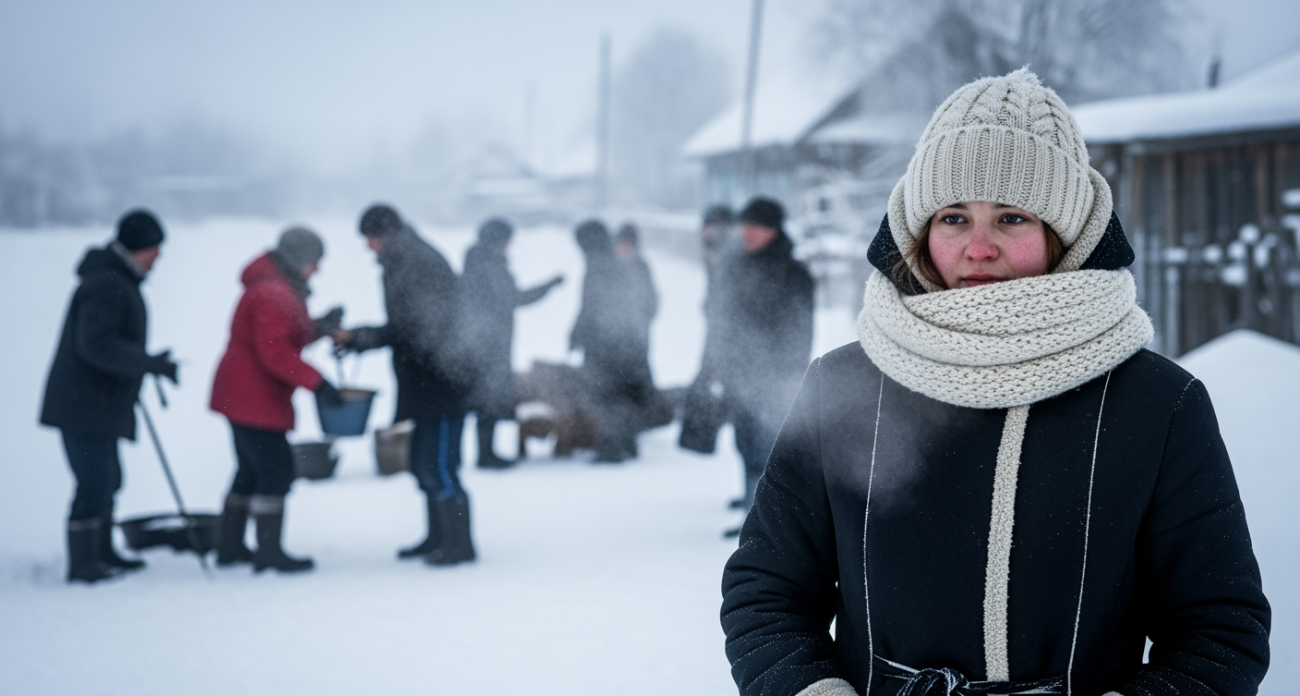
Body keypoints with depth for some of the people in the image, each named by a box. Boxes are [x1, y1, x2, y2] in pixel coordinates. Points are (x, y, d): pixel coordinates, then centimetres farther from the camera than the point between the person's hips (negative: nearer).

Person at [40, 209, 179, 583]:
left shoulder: (117, 280, 15)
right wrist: (152, 364, -26)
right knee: (95, 485, -7)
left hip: (97, 407, 11)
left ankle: (102, 554, 31)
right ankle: (82, 566, 1)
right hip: (83, 407, -11)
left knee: (107, 480, 19)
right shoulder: (106, 286, -20)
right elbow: (97, 346, -29)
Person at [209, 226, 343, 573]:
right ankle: (269, 551, -3)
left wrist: (321, 327, 5)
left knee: (252, 470, 16)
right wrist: (317, 382, -27)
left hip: (242, 397, 11)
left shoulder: (281, 288, 15)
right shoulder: (272, 294, -20)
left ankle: (229, 547, 23)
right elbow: (275, 352, -27)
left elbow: (288, 338, 19)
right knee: (277, 469, -8)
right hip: (254, 398, -11)